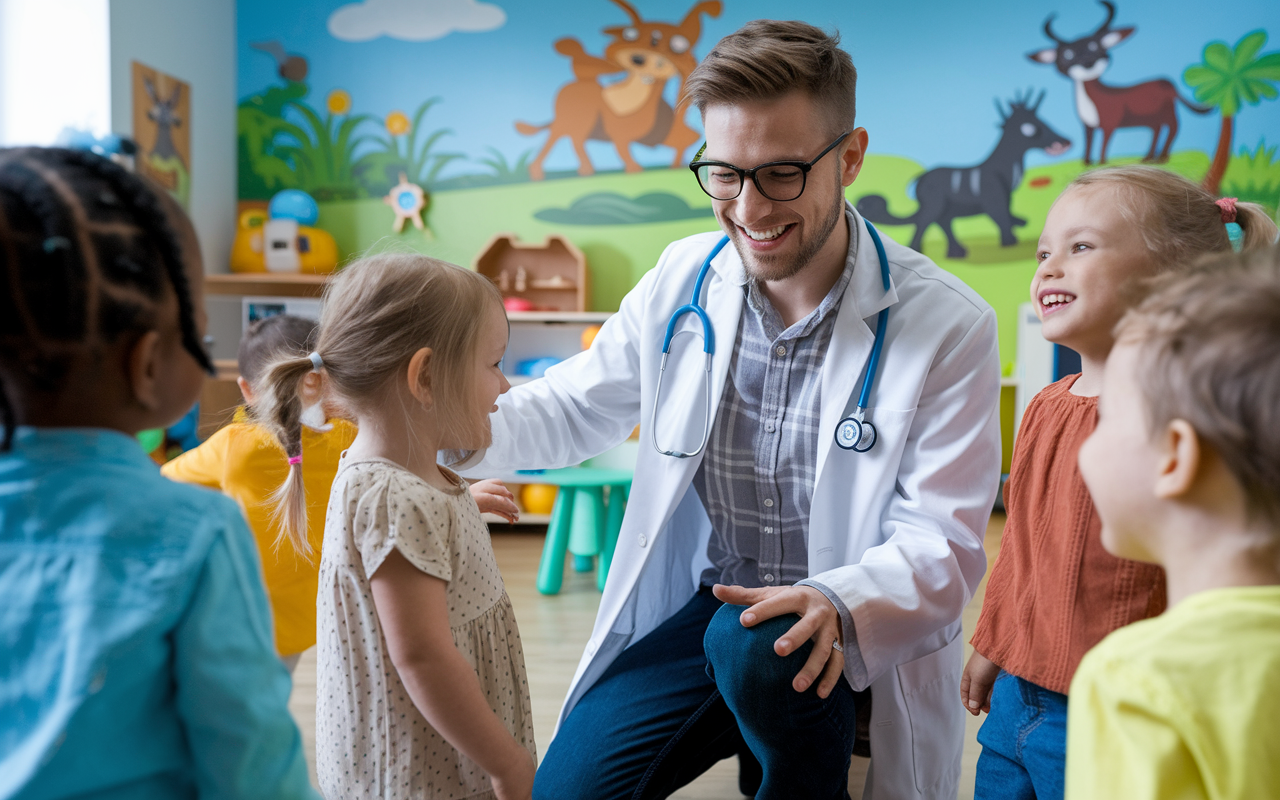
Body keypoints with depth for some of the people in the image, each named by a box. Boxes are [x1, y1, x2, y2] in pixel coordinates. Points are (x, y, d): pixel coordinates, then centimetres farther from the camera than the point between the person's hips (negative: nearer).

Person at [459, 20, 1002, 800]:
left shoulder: (948, 326, -15)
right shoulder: (681, 279, -3)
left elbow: (942, 545, -16)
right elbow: (576, 406, 9)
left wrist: (838, 606, -37)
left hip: (860, 641, -3)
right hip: (699, 604, 4)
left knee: (755, 644, -36)